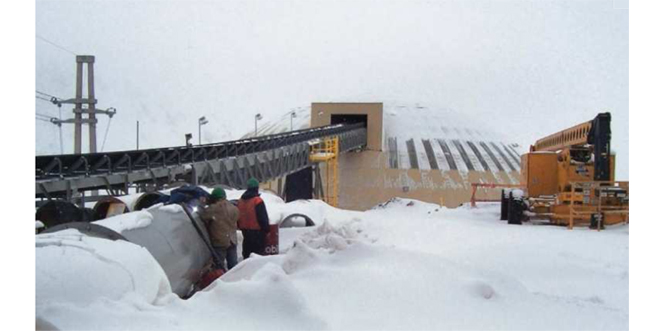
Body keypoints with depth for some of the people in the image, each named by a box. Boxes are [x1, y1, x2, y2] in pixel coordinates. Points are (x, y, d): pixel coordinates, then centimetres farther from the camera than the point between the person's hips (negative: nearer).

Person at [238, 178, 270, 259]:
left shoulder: (241, 200, 7)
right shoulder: (257, 201, -18)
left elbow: (238, 216, 15)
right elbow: (263, 217, -17)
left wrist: (241, 227, 25)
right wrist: (266, 228, -6)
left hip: (245, 230, 7)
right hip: (257, 231, -7)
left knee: (247, 250, 16)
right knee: (259, 250, -3)